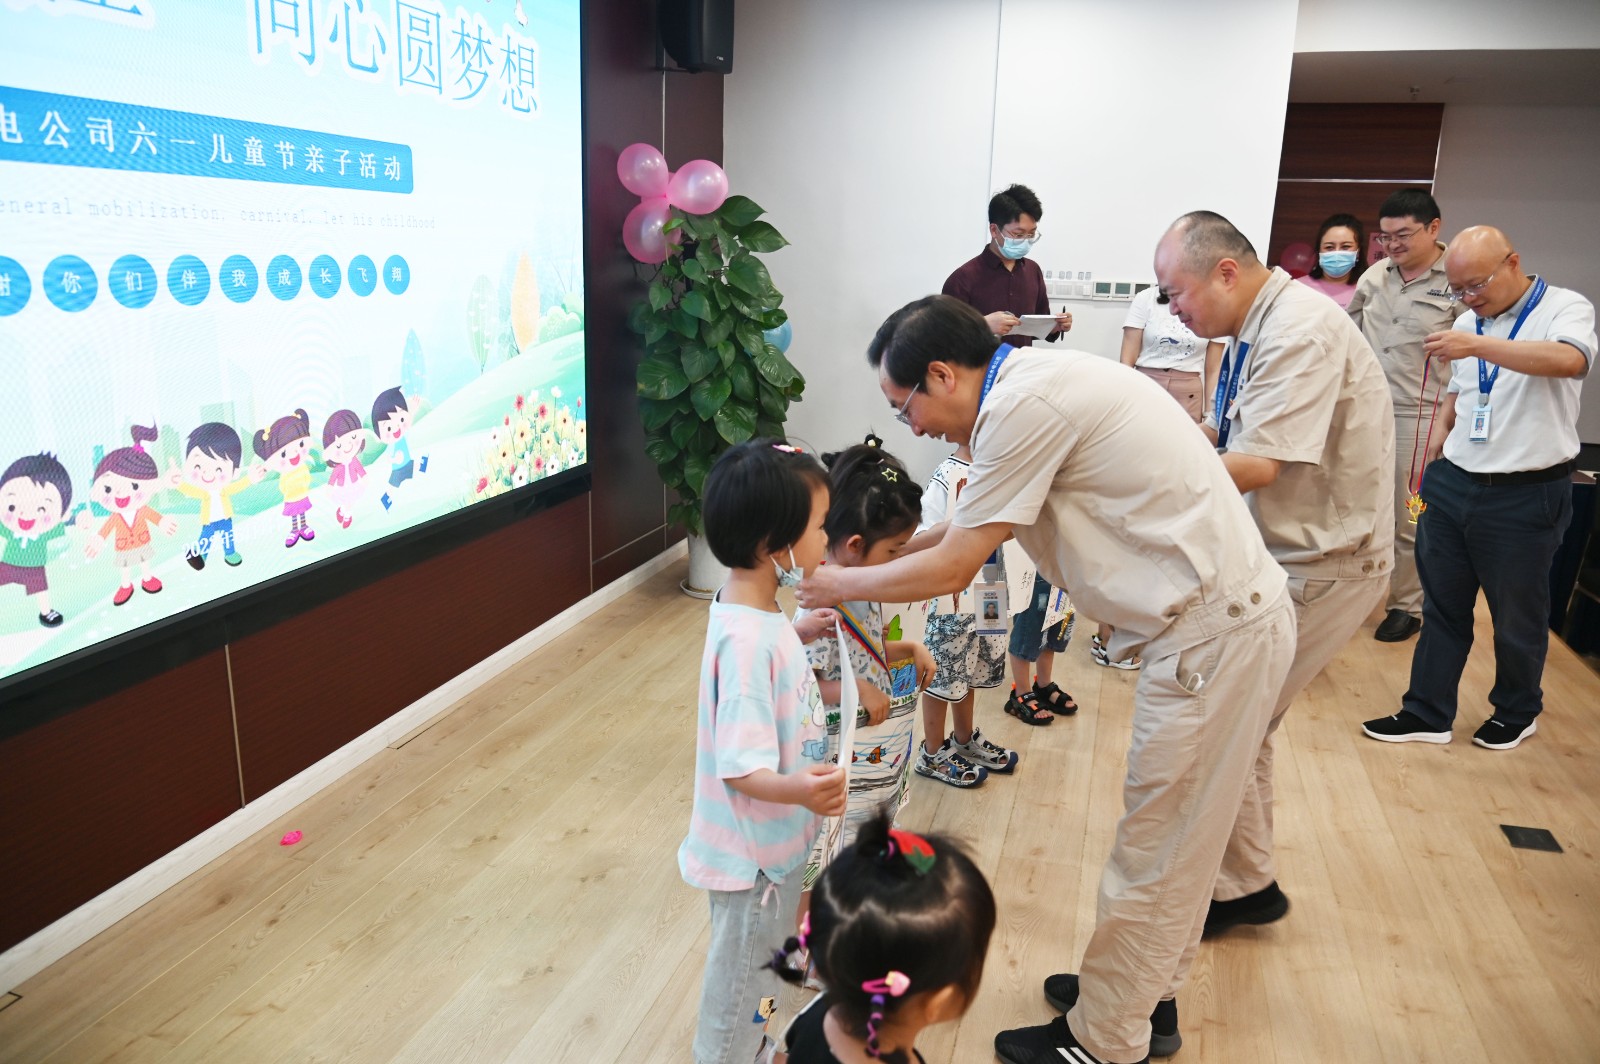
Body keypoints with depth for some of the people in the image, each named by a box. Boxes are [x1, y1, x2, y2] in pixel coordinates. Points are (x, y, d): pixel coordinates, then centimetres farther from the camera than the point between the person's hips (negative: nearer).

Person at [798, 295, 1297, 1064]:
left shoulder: (1024, 406, -21)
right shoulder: (1036, 383, 9)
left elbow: (951, 569, -16)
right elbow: (968, 522, 19)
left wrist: (841, 584, -1)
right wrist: (876, 560, 17)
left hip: (1216, 632, -10)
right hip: (1223, 616, 10)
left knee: (1156, 853, 5)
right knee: (1172, 838, 21)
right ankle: (1144, 991, 39)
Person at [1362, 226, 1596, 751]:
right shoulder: (1467, 322, 11)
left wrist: (1477, 345, -37)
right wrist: (1432, 462, 11)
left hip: (1525, 496, -5)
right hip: (1453, 486, 5)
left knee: (1517, 618, 10)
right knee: (1442, 607, 10)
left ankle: (1517, 713, 31)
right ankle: (1427, 714, 20)